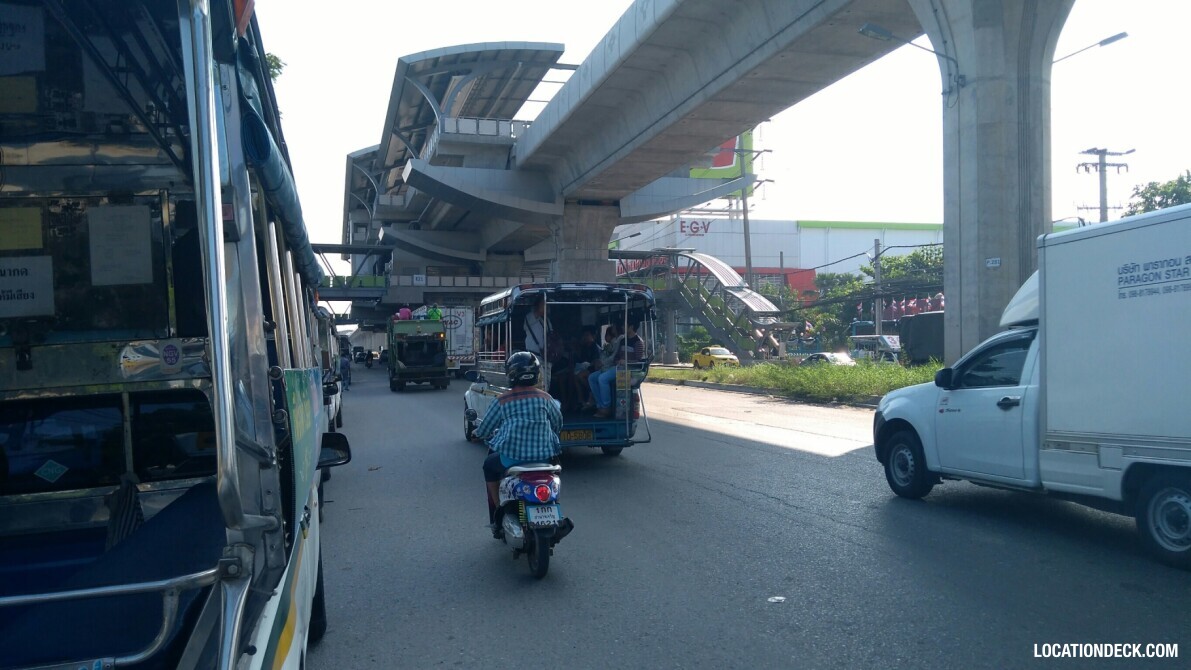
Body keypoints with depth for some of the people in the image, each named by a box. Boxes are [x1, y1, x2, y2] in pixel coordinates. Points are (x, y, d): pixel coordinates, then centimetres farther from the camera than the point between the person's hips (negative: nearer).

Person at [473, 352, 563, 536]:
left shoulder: (503, 400, -3)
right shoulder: (545, 397, 3)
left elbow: (483, 430, 5)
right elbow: (558, 424, 16)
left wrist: (479, 432, 29)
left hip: (512, 456, -2)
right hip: (544, 455, 2)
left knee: (489, 466, 28)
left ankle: (497, 518, 27)